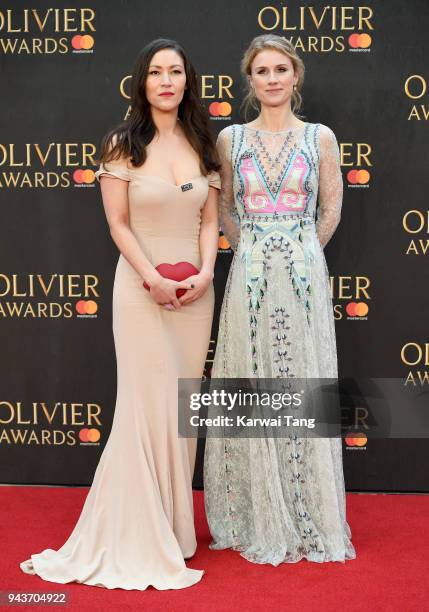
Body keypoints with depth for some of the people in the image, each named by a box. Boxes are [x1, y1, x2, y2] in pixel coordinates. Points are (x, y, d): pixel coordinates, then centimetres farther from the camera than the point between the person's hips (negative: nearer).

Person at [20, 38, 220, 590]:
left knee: (182, 407, 9)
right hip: (142, 287, -4)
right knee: (148, 405, -3)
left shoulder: (202, 146, 9)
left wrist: (205, 274, -8)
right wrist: (154, 279, -15)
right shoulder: (124, 145, -3)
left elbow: (210, 220, 8)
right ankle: (138, 538, 12)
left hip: (195, 291, 4)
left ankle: (170, 528, 23)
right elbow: (118, 223, -6)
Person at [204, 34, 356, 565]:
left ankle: (309, 519, 19)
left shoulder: (320, 137, 3)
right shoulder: (230, 138, 5)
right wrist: (253, 251, 10)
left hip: (303, 272, -1)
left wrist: (298, 255, 10)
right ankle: (260, 520, 19)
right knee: (251, 392, 4)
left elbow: (331, 209, 8)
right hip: (248, 273, 1)